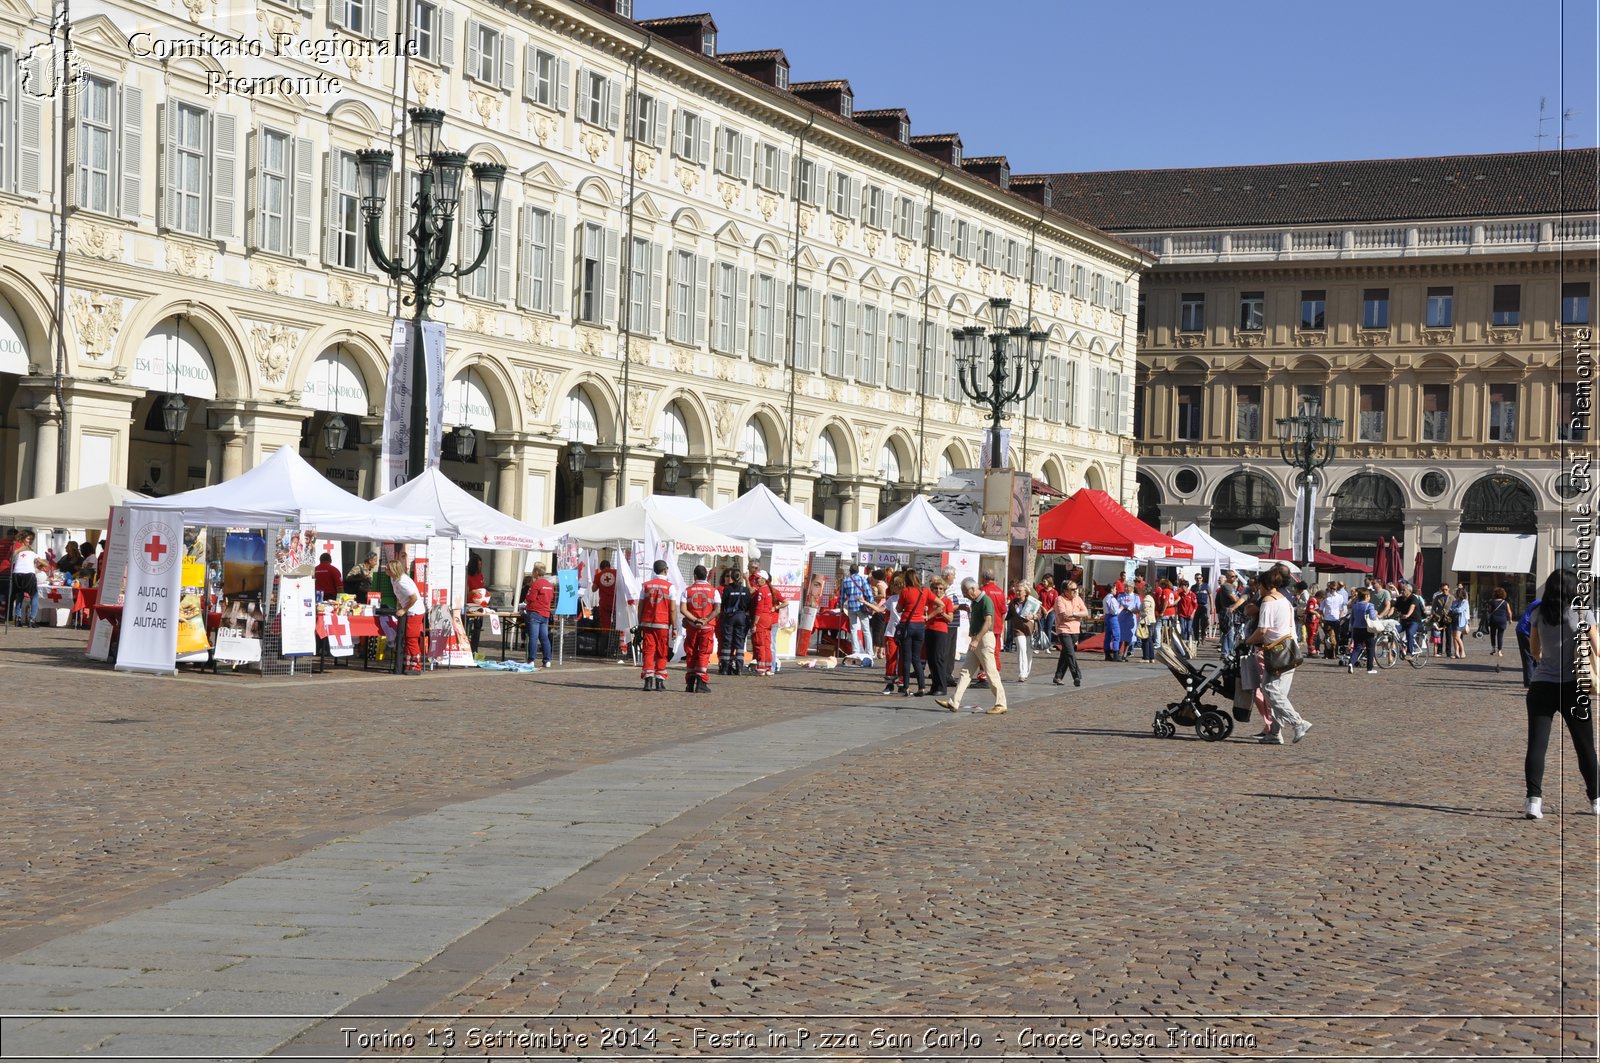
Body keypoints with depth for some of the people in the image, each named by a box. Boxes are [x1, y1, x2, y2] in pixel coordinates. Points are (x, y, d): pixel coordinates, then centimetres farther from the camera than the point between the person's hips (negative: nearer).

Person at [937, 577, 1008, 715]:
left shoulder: (986, 600, -14)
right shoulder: (975, 602, 15)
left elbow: (988, 622, -22)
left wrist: (977, 640, -28)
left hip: (985, 639, -10)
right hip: (976, 640, 10)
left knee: (991, 672, -6)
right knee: (966, 671, 5)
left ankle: (1001, 704, 1)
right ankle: (954, 702, 2)